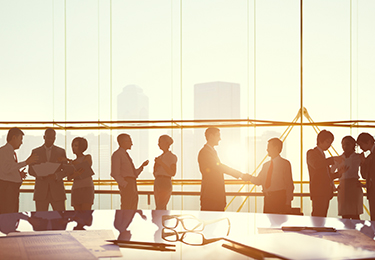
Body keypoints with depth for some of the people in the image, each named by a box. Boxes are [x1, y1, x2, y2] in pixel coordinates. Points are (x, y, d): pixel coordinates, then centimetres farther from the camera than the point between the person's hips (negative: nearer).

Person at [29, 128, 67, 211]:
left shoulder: (61, 151, 10)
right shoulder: (35, 152, 11)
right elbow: (31, 170, 7)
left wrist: (56, 176, -14)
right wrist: (41, 175, -14)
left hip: (57, 190, 0)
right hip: (41, 191, 0)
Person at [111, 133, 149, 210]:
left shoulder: (126, 155, 25)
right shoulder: (117, 154, -2)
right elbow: (115, 174, -11)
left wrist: (142, 165, 11)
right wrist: (125, 185, -18)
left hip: (133, 184, 9)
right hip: (126, 184, -9)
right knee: (125, 210, -14)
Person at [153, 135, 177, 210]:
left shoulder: (172, 157, -2)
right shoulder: (160, 157, 19)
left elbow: (173, 173, -11)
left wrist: (162, 163, -15)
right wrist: (156, 165, 1)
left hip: (165, 182, -7)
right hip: (157, 182, 7)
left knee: (160, 208, -15)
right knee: (162, 209, 2)